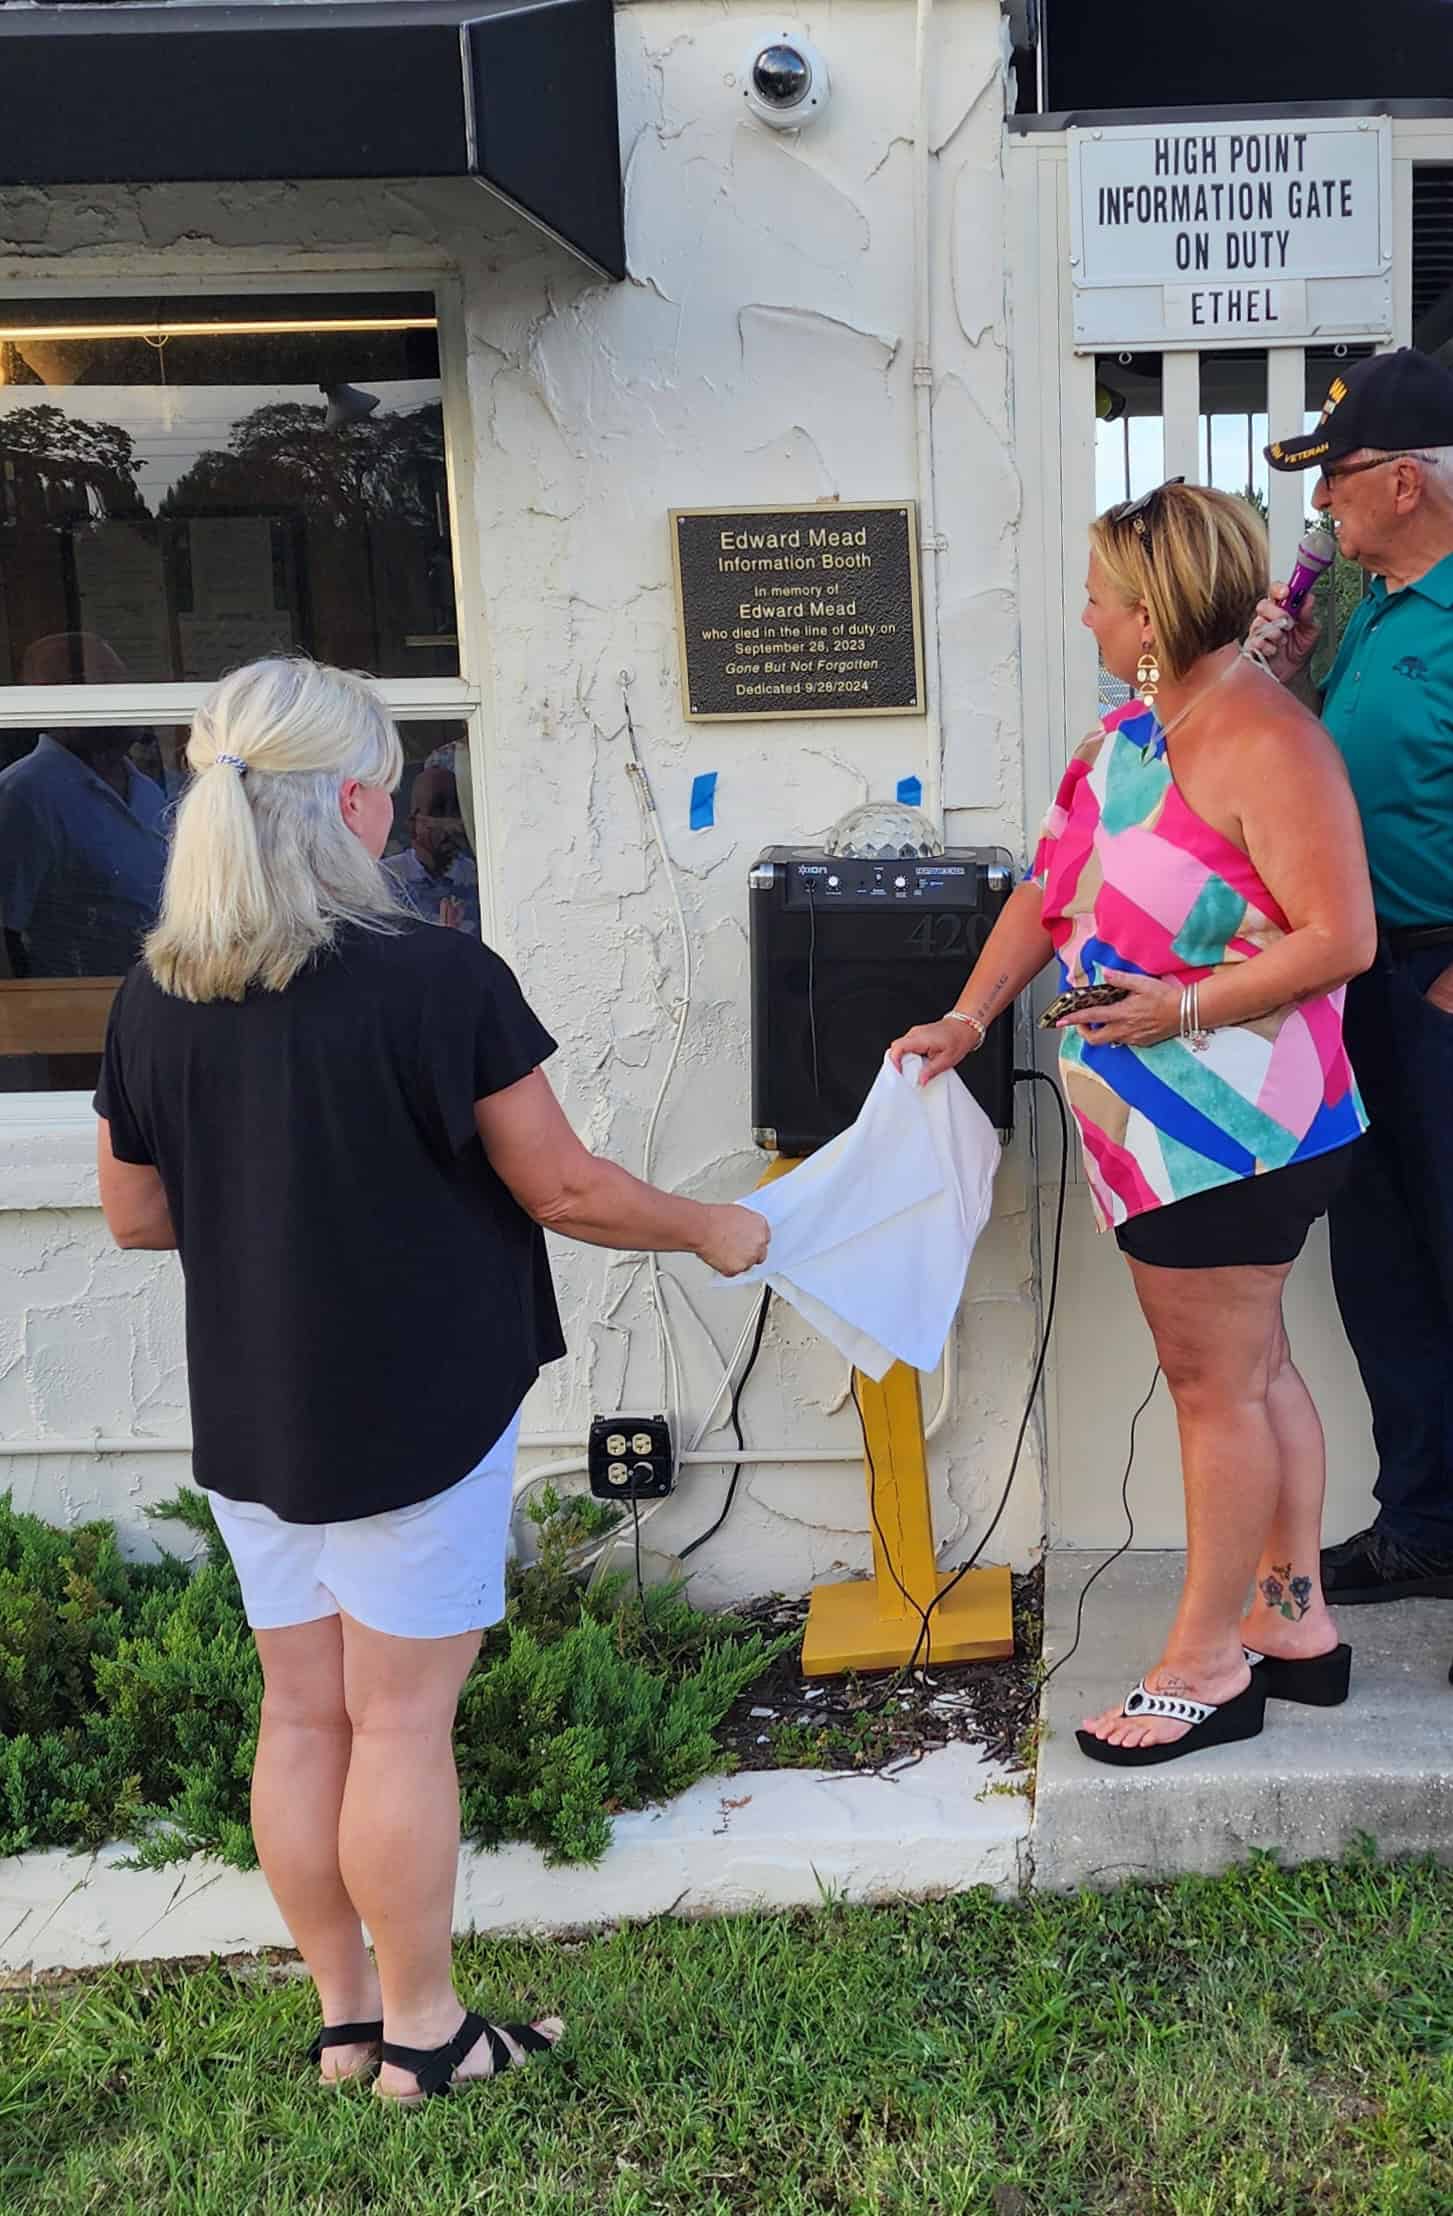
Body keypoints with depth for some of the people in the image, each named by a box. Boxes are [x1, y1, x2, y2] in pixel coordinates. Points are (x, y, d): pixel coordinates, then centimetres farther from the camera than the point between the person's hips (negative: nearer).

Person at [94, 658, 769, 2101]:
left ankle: (343, 2013, 30)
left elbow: (136, 1214, 7)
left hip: (251, 1419, 5)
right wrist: (709, 1230, 5)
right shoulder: (437, 980, -18)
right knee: (401, 1720, 7)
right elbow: (566, 1191, -12)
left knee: (301, 1713, 15)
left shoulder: (154, 998, -3)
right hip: (415, 1412, -5)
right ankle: (421, 2032, 22)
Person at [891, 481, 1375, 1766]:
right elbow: (1051, 886, 12)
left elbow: (1342, 938, -21)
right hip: (1157, 1120, 9)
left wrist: (1185, 1008, -23)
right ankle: (1293, 1622, 32)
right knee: (1255, 1370, 18)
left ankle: (1207, 1665, 17)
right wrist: (970, 1019, 4)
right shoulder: (1139, 722, 9)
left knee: (1219, 1387, 2)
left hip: (1229, 1125, -9)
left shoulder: (1263, 744, -19)